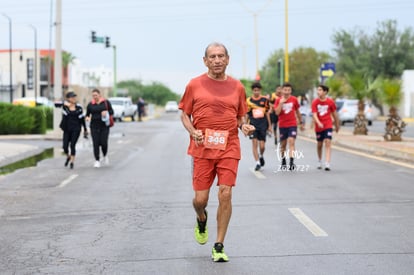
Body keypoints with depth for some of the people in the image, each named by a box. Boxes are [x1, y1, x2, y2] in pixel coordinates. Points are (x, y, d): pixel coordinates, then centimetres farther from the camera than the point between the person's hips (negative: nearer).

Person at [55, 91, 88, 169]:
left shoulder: (78, 107, 1)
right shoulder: (65, 105, 0)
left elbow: (82, 119, 8)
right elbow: (56, 104, -16)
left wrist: (85, 129, 9)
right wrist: (64, 103, -31)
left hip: (76, 129, -1)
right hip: (67, 130, 1)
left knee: (72, 145, -6)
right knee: (65, 146, -1)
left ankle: (72, 162, 8)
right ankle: (68, 157, 30)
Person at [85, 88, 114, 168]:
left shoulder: (106, 102, 2)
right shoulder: (90, 104, 5)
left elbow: (112, 111, 7)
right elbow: (87, 114, 11)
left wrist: (106, 112, -14)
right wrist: (87, 117, -11)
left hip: (104, 126, -1)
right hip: (94, 127, 1)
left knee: (103, 143, -6)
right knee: (96, 144, -5)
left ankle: (105, 155, 24)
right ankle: (97, 161, 3)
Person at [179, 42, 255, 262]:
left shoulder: (237, 87, 8)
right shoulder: (195, 85, 3)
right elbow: (184, 114, 9)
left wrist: (244, 126, -4)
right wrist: (193, 132, -9)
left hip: (229, 149, 1)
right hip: (202, 149, -1)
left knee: (225, 195, -7)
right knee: (200, 199, 0)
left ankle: (219, 247, 5)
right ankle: (201, 220, 38)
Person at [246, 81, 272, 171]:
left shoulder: (264, 99, 3)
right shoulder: (249, 100, 1)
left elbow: (267, 113, 9)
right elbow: (247, 114, 8)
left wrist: (269, 125, 9)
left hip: (263, 125, 0)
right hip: (253, 125, 0)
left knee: (262, 146, -1)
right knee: (254, 143, -9)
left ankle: (261, 156, 32)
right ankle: (257, 163, -2)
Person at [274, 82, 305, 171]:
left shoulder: (294, 99, 2)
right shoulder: (278, 100, 0)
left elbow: (297, 112, 13)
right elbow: (277, 112, -13)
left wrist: (301, 123, 17)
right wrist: (281, 102, -19)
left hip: (292, 125, -1)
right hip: (282, 126, 1)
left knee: (291, 142, -17)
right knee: (283, 144, 9)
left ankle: (291, 162, -24)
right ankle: (283, 163, 26)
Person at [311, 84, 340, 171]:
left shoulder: (330, 102, -5)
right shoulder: (315, 102, -6)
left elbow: (334, 114, 7)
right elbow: (314, 114, -14)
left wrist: (337, 125, 15)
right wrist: (318, 123, -32)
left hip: (328, 125, -2)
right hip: (318, 126, 2)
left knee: (327, 143, -14)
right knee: (319, 144, 13)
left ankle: (327, 164, -20)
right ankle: (319, 161, 36)